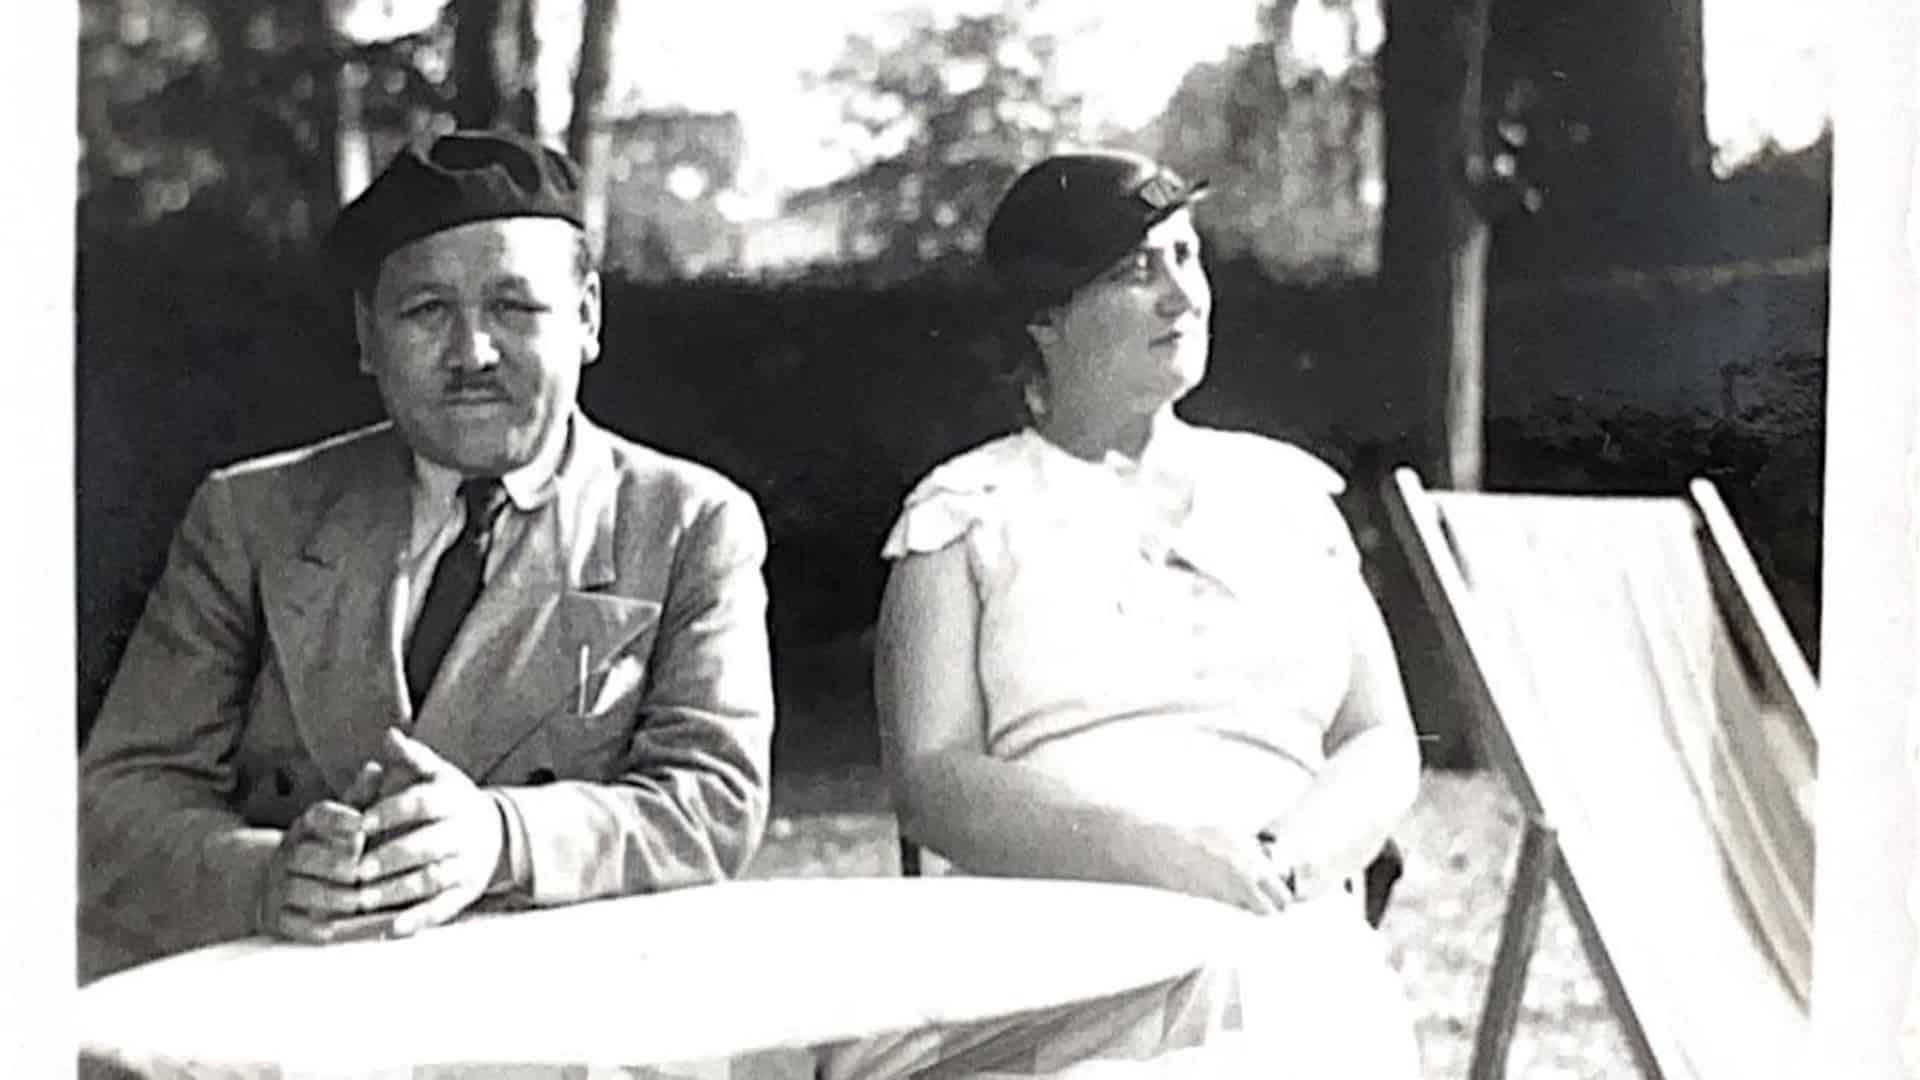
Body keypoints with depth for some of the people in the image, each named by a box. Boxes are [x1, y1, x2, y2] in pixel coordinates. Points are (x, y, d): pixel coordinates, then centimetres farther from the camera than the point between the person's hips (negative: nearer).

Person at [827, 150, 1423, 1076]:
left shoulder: (1286, 490, 19)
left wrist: (1288, 862, -7)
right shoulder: (966, 512, 10)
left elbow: (1384, 747, 15)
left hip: (1284, 933, 2)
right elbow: (930, 783, -1)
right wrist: (1147, 852, -16)